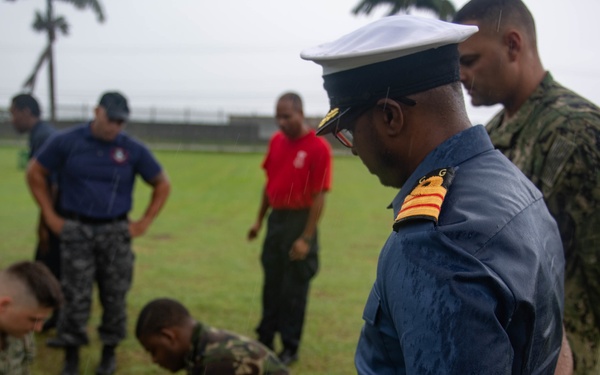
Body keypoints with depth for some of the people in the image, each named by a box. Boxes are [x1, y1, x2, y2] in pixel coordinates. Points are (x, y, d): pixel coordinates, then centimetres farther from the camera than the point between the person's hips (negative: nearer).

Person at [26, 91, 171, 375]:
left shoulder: (133, 150, 0)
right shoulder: (67, 142, -3)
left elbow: (162, 184, 10)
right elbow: (35, 173, 7)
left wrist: (145, 222, 4)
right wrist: (50, 215, 3)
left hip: (116, 232, 1)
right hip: (76, 231, -1)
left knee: (114, 296, 6)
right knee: (76, 297, -2)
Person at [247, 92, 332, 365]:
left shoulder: (318, 148, -15)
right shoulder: (276, 141, 5)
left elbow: (319, 197, -16)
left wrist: (306, 239, -18)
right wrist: (259, 220, 14)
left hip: (299, 221, -6)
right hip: (275, 219, 6)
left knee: (294, 288, 4)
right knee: (271, 284, 15)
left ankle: (290, 348, 16)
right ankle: (265, 340, 26)